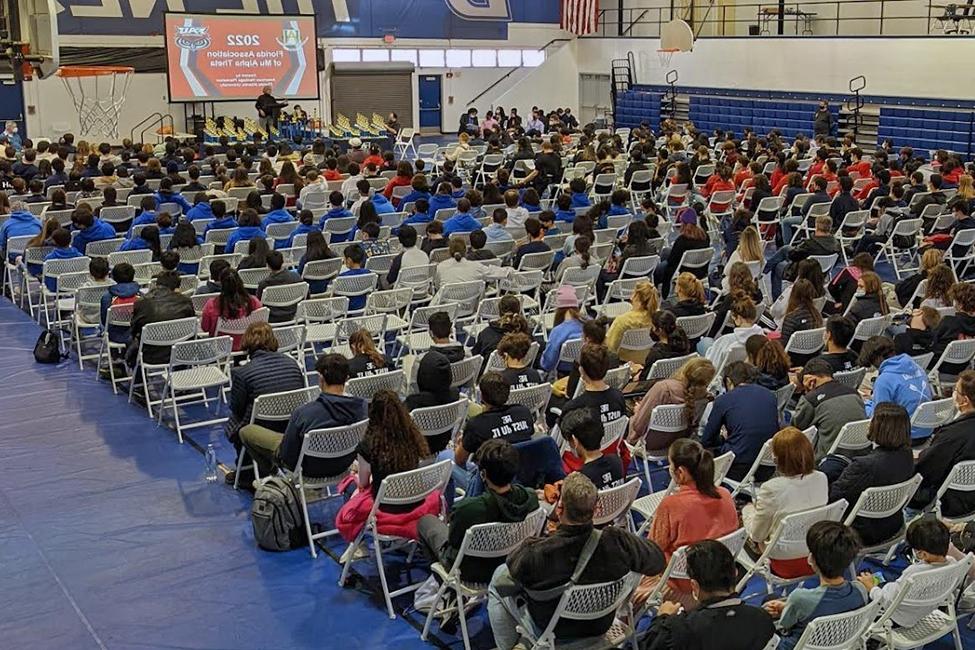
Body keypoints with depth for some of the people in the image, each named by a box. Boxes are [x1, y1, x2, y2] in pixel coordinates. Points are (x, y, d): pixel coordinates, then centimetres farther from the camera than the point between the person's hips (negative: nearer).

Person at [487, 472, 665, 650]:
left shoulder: (535, 553, -37)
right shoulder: (618, 541, -33)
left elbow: (512, 565, -13)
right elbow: (657, 561, -14)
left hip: (551, 629, -3)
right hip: (600, 626, 3)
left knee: (499, 577, 22)